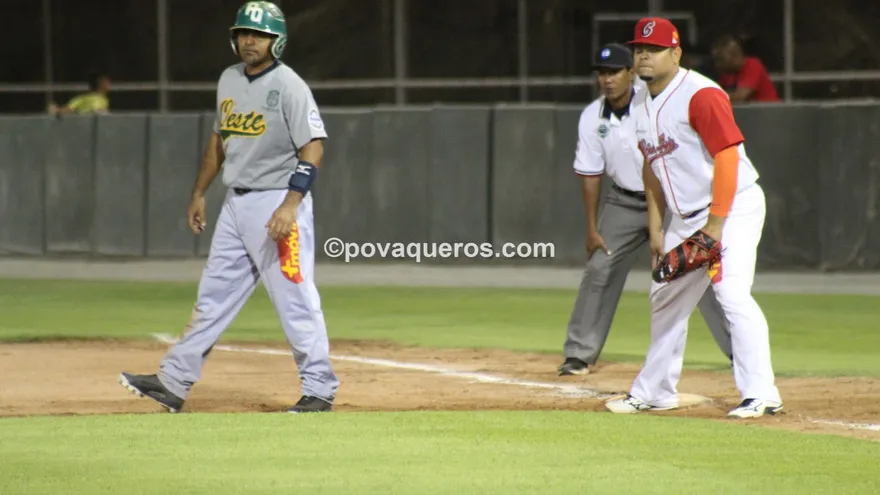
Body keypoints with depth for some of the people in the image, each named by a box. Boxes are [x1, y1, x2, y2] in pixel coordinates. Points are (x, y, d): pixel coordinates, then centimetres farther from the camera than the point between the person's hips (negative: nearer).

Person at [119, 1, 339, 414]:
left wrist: (290, 205, -27)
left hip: (277, 204, -8)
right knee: (213, 296, 10)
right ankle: (173, 383, 13)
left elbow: (313, 148, -19)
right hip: (235, 205, 8)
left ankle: (319, 390, 1)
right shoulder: (229, 80, 11)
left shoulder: (289, 86, -13)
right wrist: (199, 193, 22)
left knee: (295, 298, -7)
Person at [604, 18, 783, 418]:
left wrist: (715, 226, -23)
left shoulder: (701, 95, -17)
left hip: (733, 206, -9)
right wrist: (656, 230, 13)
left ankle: (761, 395, -21)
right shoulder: (642, 106, 10)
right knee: (666, 298, 14)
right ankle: (654, 392, 27)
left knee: (732, 293, -21)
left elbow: (727, 157, -22)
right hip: (687, 217, 9)